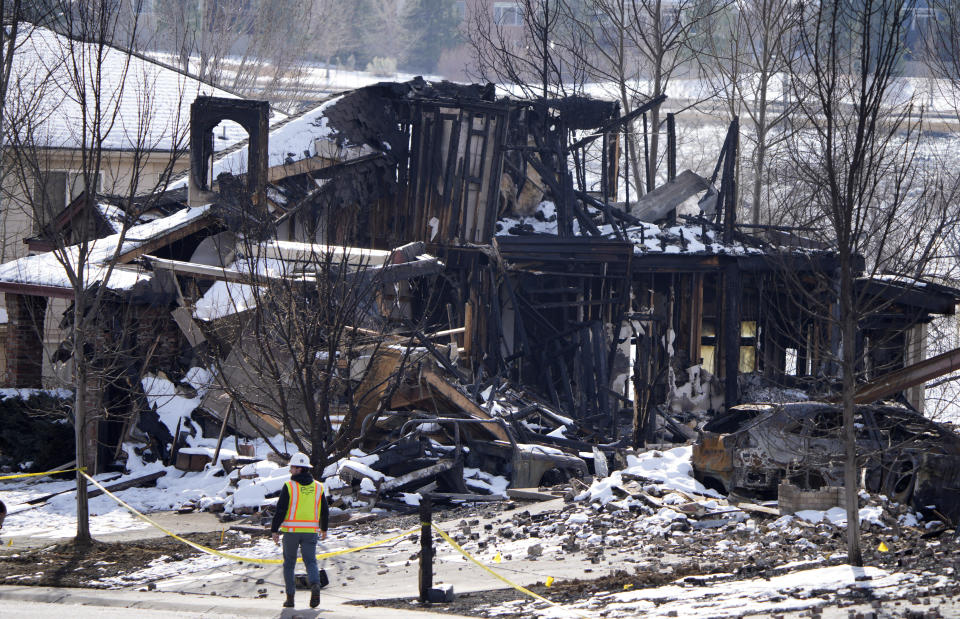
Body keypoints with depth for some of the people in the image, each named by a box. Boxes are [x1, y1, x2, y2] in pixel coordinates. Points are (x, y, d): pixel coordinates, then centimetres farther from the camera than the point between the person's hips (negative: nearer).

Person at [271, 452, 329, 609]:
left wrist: (274, 530, -3)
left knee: (289, 563, 11)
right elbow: (325, 511, 12)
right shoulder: (318, 487, 5)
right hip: (311, 531, 2)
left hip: (291, 531, -2)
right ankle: (315, 586, -24)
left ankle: (290, 597, 10)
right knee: (310, 561, 5)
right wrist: (324, 528, 25)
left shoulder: (289, 486, -8)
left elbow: (280, 510, -10)